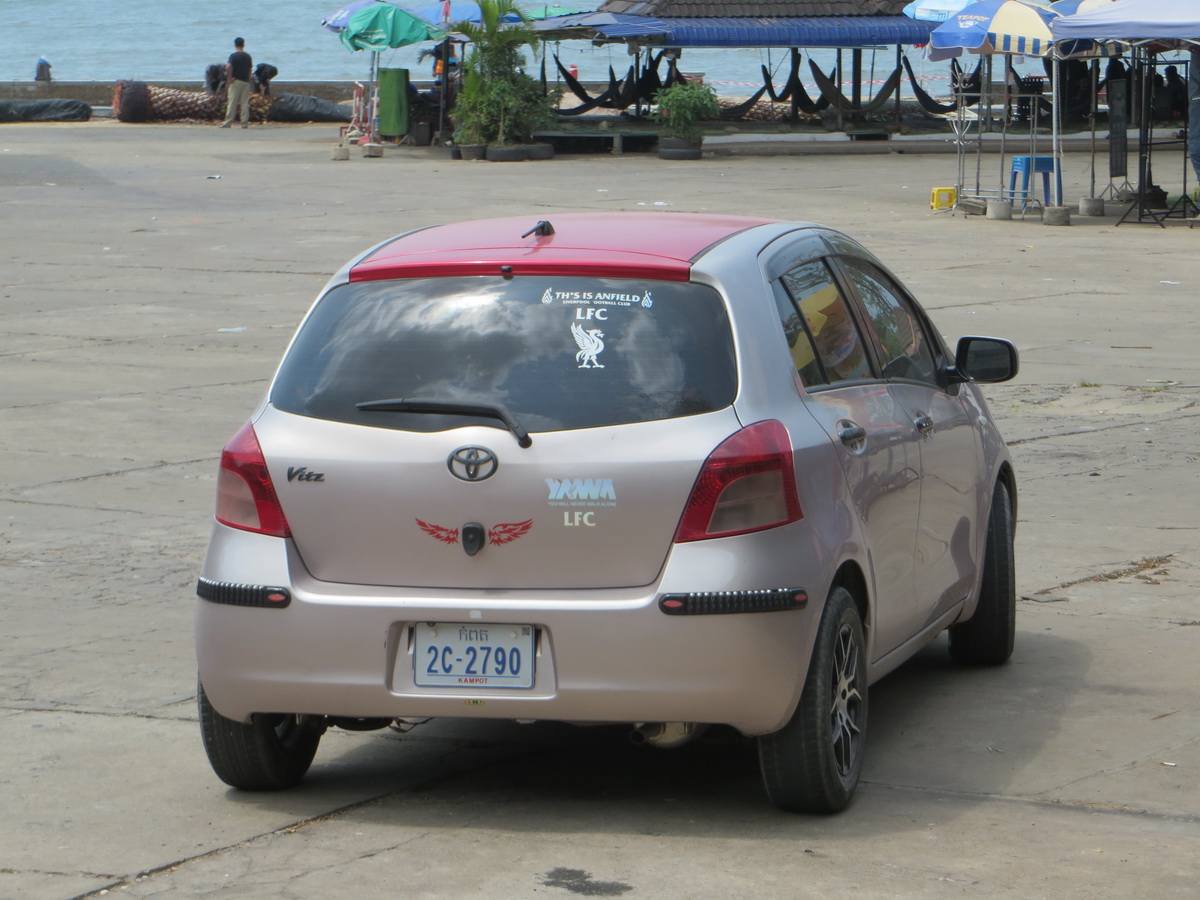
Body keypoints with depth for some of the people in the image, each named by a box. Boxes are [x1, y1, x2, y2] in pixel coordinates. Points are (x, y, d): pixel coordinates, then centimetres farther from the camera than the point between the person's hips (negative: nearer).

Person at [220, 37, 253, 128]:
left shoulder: (233, 56, -8)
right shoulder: (248, 56, 8)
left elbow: (228, 67, -22)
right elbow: (250, 70, 11)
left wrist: (229, 79, -14)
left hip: (236, 81, -4)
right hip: (246, 81, 4)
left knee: (232, 103, -2)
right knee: (245, 103, 4)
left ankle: (228, 122, -2)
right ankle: (245, 122, 1)